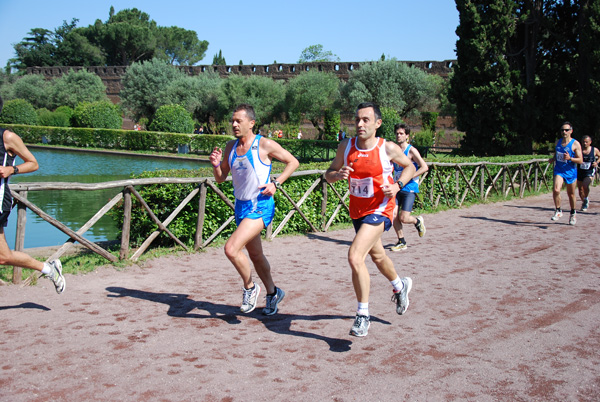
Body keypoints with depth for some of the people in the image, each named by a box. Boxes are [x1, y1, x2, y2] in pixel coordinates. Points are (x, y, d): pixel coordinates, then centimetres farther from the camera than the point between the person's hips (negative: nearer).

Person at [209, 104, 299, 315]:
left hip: (260, 206, -7)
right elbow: (220, 179, 11)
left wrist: (276, 183, -12)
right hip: (241, 206, 7)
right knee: (255, 255, 19)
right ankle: (273, 293, 39)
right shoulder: (231, 147, 6)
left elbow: (293, 162, -2)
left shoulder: (265, 145, -11)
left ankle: (250, 287, 4)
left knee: (231, 248, -21)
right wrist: (216, 164, -9)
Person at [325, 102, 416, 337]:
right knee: (377, 256, 26)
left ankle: (363, 316, -10)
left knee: (355, 257, -23)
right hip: (357, 210, 6)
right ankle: (400, 286, 57)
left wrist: (398, 185, -14)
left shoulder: (388, 148, -14)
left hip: (380, 210, -6)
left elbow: (409, 166, 4)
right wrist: (338, 174, -21)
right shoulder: (346, 147, -5)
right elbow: (328, 174, 2)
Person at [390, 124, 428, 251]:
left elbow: (424, 167, -14)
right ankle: (401, 242, 11)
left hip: (409, 188, -5)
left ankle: (418, 221, 23)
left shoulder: (411, 151, -8)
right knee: (393, 216, -4)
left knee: (404, 218, -11)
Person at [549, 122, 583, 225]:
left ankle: (573, 214, 31)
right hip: (559, 171, 2)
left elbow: (580, 160, -10)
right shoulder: (557, 142, 6)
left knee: (571, 194, 10)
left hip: (570, 171, -2)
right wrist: (552, 159, 0)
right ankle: (558, 211, -3)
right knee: (556, 190, -21)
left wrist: (570, 158, -26)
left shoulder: (575, 144, -8)